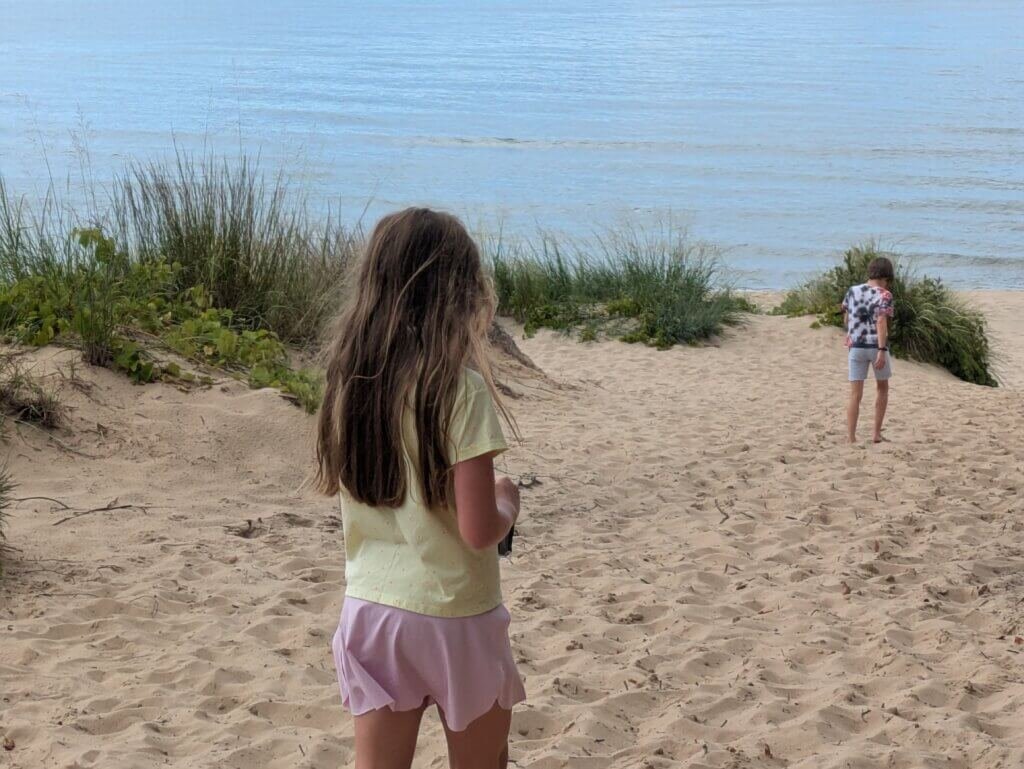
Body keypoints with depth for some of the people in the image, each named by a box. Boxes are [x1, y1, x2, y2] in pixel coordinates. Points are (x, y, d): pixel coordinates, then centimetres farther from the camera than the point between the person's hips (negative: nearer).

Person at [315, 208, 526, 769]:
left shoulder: (348, 378, -2)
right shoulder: (460, 388, -19)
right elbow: (479, 530, -20)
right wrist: (508, 502, 1)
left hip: (371, 609, 5)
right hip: (453, 616, -4)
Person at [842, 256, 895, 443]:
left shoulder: (853, 291, 6)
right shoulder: (884, 295, -8)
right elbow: (881, 322, -20)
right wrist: (882, 351, -24)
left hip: (856, 347, 3)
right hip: (876, 346, -3)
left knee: (855, 395, 2)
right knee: (882, 388, 20)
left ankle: (851, 439, -6)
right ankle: (877, 433, 19)